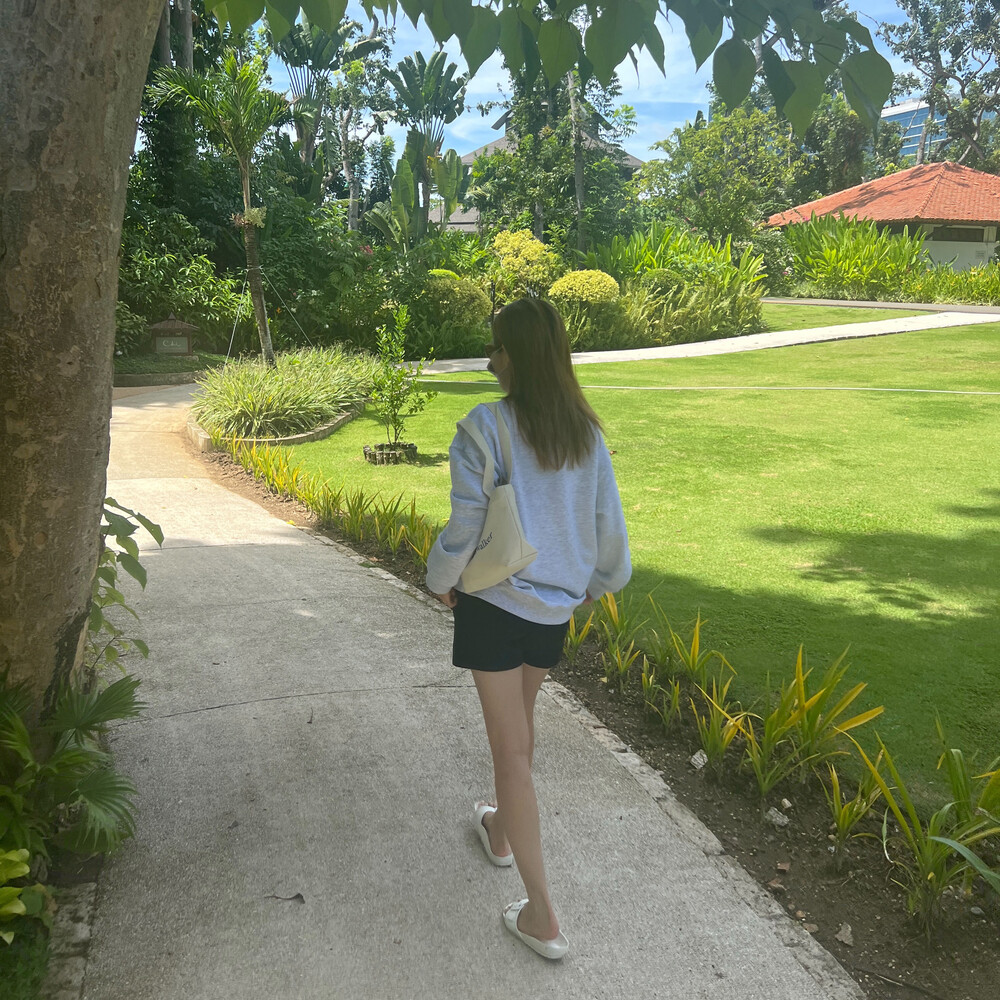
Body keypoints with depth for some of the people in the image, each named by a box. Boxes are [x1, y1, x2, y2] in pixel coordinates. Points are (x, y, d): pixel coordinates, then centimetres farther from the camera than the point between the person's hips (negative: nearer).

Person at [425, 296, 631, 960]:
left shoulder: (487, 427, -18)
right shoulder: (585, 430, -3)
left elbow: (466, 526, -16)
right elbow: (609, 519, 4)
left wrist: (441, 579, 3)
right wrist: (605, 577, 22)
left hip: (496, 601, -5)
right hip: (556, 605, 5)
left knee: (511, 747, 4)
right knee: (521, 718, 28)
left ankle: (541, 914, 9)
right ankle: (503, 827, 51)